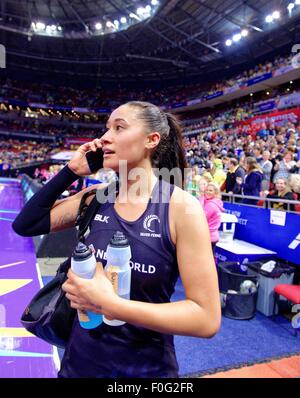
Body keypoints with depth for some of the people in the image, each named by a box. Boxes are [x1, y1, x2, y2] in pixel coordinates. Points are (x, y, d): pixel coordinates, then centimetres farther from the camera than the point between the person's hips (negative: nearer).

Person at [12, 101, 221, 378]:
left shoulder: (181, 207, -20)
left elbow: (207, 318, -21)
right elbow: (26, 224, 1)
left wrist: (111, 305, -28)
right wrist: (71, 171, -8)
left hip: (146, 367, -4)